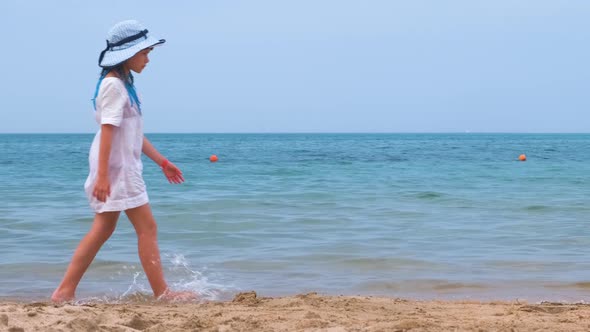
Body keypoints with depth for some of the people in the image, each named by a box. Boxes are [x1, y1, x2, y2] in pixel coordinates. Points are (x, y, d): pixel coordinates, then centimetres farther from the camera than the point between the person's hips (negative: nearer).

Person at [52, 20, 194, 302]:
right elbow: (107, 130, -20)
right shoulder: (113, 85, -13)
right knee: (147, 227, -5)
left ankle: (65, 292, 11)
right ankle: (162, 293, 2)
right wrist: (102, 175, -24)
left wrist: (162, 161, 21)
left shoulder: (124, 84, 17)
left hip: (122, 166, 10)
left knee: (102, 230, 10)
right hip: (116, 166, -10)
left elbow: (134, 132, 20)